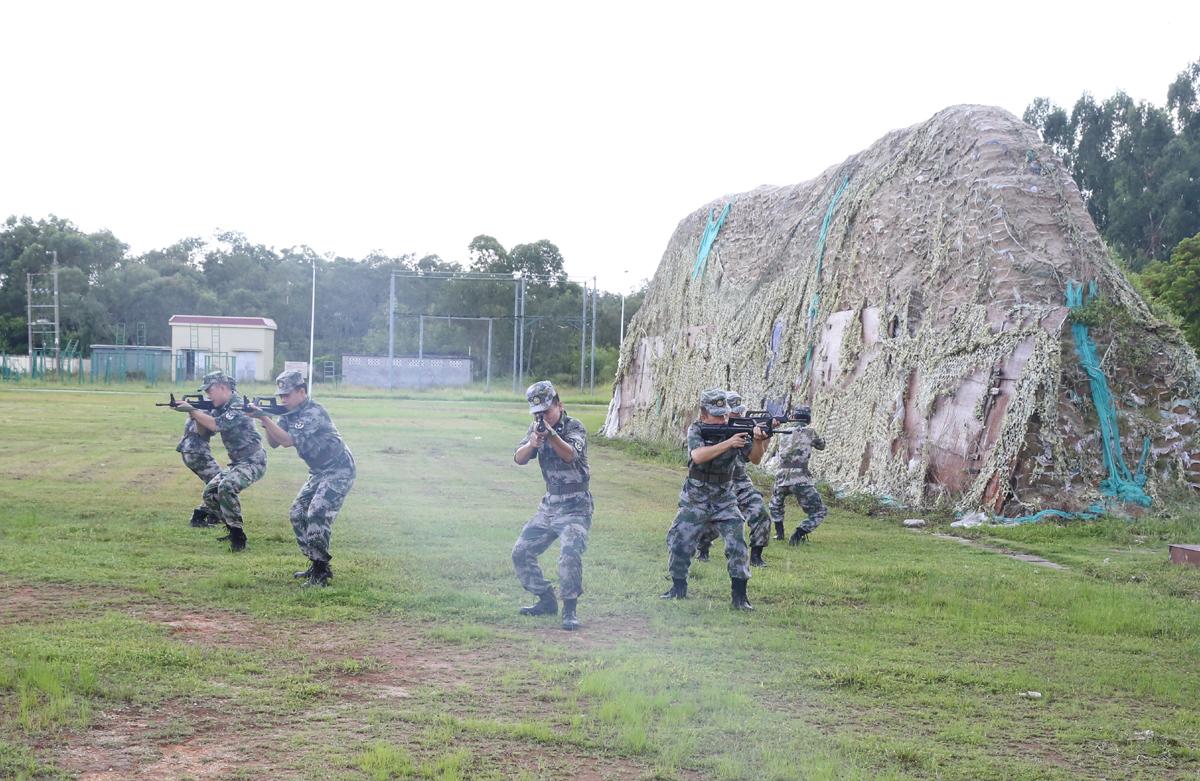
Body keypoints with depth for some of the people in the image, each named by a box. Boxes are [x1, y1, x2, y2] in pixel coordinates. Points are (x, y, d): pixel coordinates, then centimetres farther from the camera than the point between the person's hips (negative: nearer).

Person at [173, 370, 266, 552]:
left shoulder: (237, 407, -19)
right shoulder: (220, 409, 9)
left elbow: (215, 425, -29)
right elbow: (203, 431, 8)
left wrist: (192, 411, -24)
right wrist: (194, 414, -9)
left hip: (253, 461, -10)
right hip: (237, 463, 10)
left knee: (226, 487, -30)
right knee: (210, 493, 6)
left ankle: (238, 537, -21)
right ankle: (233, 529, 18)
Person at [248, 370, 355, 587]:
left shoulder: (313, 412, -22)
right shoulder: (289, 414, 5)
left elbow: (288, 441, -29)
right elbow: (274, 443, 0)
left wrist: (264, 418, -31)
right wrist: (264, 420, -15)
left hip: (339, 471, -10)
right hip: (319, 472, 10)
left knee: (317, 514, -20)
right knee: (298, 513, 8)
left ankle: (321, 572, -14)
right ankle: (316, 563, 17)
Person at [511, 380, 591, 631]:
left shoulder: (575, 428, -13)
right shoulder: (537, 427, 5)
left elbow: (570, 455, -33)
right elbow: (519, 459, -4)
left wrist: (551, 434, -50)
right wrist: (532, 444, -25)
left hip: (575, 508, -7)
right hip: (549, 505, 7)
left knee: (570, 552, -26)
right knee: (521, 552, 6)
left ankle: (570, 610, -17)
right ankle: (546, 601, 20)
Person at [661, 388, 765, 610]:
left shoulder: (735, 429, -5)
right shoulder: (696, 430, -10)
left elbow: (755, 459, -9)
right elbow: (698, 456, -29)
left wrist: (758, 441, -30)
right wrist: (728, 443, -36)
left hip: (724, 502, 0)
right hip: (695, 501, 0)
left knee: (737, 545, -13)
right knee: (678, 543, 2)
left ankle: (740, 595, -7)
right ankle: (678, 588, 23)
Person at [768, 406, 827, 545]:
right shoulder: (809, 431, 2)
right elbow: (821, 445, 18)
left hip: (781, 479, 5)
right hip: (800, 480, -5)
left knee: (776, 504, 35)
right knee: (819, 512, 8)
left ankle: (780, 533, 28)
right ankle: (797, 535, -7)